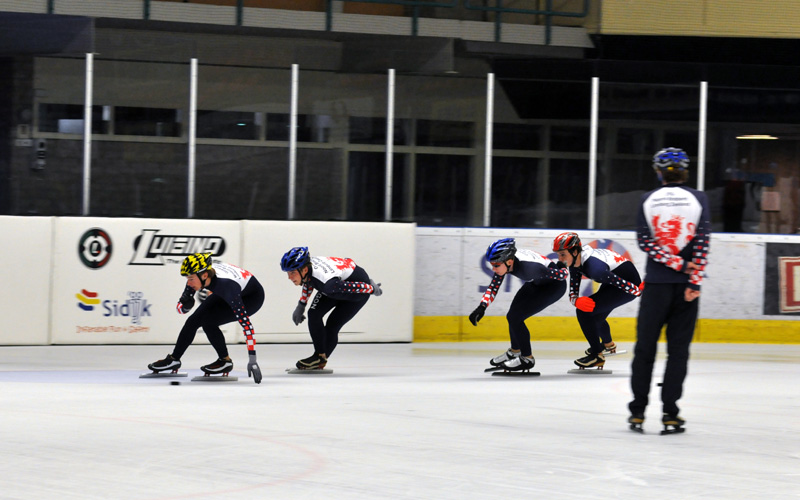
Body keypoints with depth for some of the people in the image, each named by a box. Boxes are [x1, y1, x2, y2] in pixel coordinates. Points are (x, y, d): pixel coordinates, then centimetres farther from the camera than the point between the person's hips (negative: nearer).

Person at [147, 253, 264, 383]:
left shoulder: (225, 284, -41)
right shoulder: (197, 275, -21)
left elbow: (245, 321, -43)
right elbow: (181, 307, -8)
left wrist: (252, 358, -46)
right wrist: (185, 305, -34)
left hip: (252, 297, -7)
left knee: (208, 322, -21)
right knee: (194, 320, 1)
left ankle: (225, 361, -3)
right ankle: (173, 360, 17)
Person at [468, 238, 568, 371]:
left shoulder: (526, 266, -39)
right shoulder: (503, 261, -17)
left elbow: (563, 274, -31)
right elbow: (493, 287, -8)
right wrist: (482, 307, -18)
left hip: (554, 285, -8)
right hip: (536, 283, 8)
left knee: (515, 318, -13)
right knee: (512, 316, 14)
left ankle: (527, 358, 5)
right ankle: (515, 351, 39)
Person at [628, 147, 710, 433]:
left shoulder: (648, 200, 2)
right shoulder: (698, 199, 0)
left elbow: (645, 241, -7)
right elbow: (702, 241, -8)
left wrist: (679, 264, -8)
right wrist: (694, 280, -11)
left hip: (656, 283, 0)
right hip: (686, 285, 0)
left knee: (645, 345, 9)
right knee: (679, 348, 4)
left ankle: (637, 411, 9)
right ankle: (670, 413, -1)